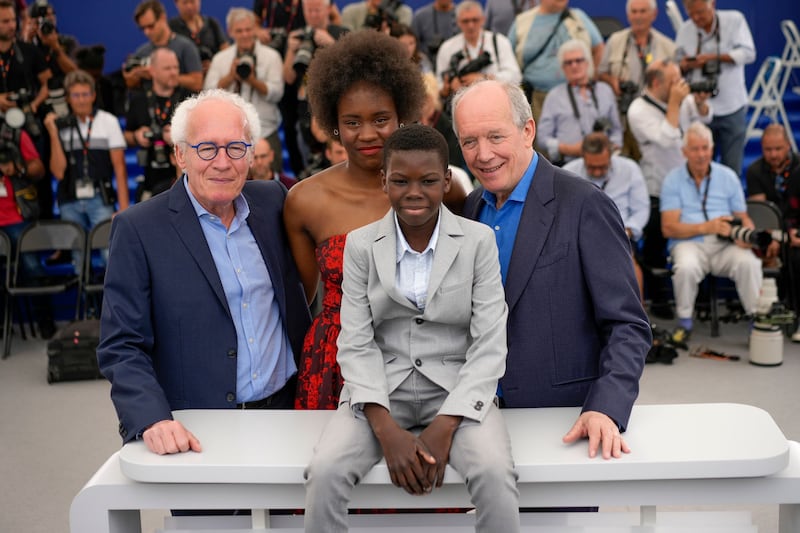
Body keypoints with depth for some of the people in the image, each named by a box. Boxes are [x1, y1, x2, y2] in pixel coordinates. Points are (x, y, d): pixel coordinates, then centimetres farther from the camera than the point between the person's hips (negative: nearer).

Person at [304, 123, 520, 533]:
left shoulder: (479, 240, -1)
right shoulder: (360, 245, 2)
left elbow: (490, 345, -5)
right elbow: (355, 344, -3)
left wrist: (444, 426, -18)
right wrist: (386, 430, -18)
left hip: (457, 391, -1)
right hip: (381, 391, 1)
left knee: (495, 473, -30)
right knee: (324, 473, -26)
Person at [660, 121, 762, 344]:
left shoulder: (728, 176, 13)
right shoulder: (673, 180, 5)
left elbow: (743, 217, 13)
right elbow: (668, 228, -5)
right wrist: (707, 227, -17)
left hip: (726, 244, 2)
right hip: (689, 243, -2)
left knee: (749, 263, -30)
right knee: (686, 267, -35)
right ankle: (684, 324, -13)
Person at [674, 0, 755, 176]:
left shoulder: (734, 20, -1)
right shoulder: (684, 30, 6)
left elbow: (748, 54, -10)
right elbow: (678, 66, 10)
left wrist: (714, 56, -19)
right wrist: (685, 65, -13)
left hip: (732, 107, -2)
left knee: (732, 168, 1)